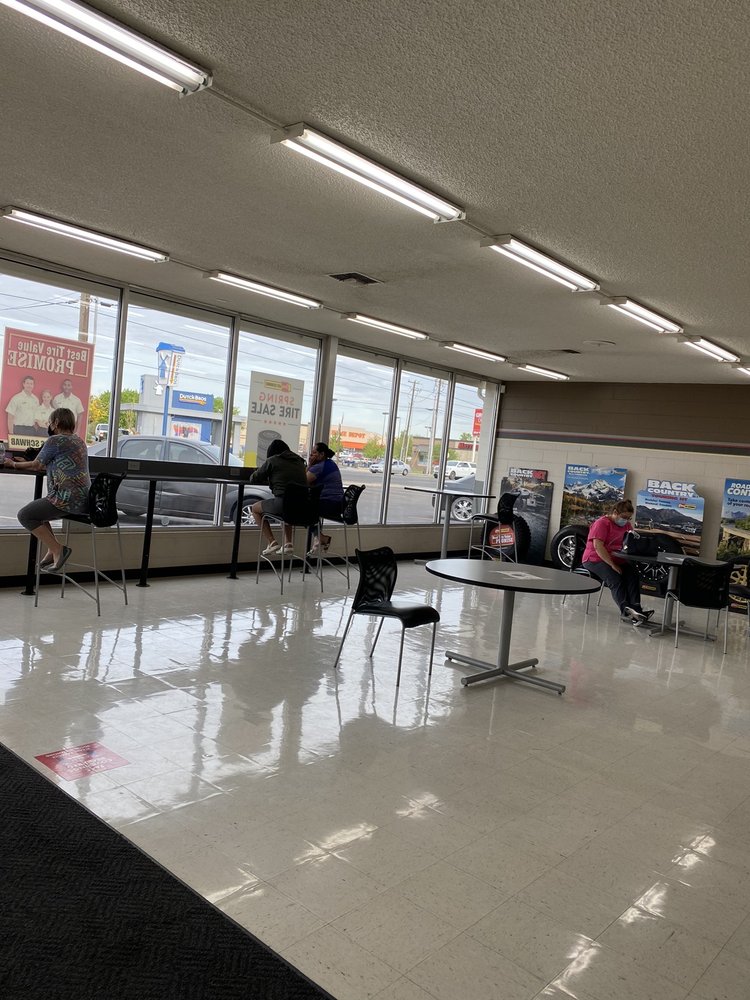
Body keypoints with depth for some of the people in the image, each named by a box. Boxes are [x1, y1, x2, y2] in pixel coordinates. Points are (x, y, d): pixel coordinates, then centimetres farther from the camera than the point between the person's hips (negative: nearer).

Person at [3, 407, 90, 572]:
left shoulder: (55, 440, -9)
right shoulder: (79, 441, 17)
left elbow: (36, 466, 3)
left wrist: (14, 464, 20)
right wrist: (25, 462, 32)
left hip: (67, 500, -9)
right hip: (83, 500, 9)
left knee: (24, 515, 3)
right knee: (36, 509, 27)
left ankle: (57, 549, -5)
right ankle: (52, 550, 16)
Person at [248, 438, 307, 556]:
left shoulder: (272, 461, 6)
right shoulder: (299, 461, 21)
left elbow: (253, 479, 14)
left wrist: (259, 471, 35)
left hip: (283, 503, -6)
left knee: (255, 508, 22)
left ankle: (272, 542, 10)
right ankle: (288, 543, 27)